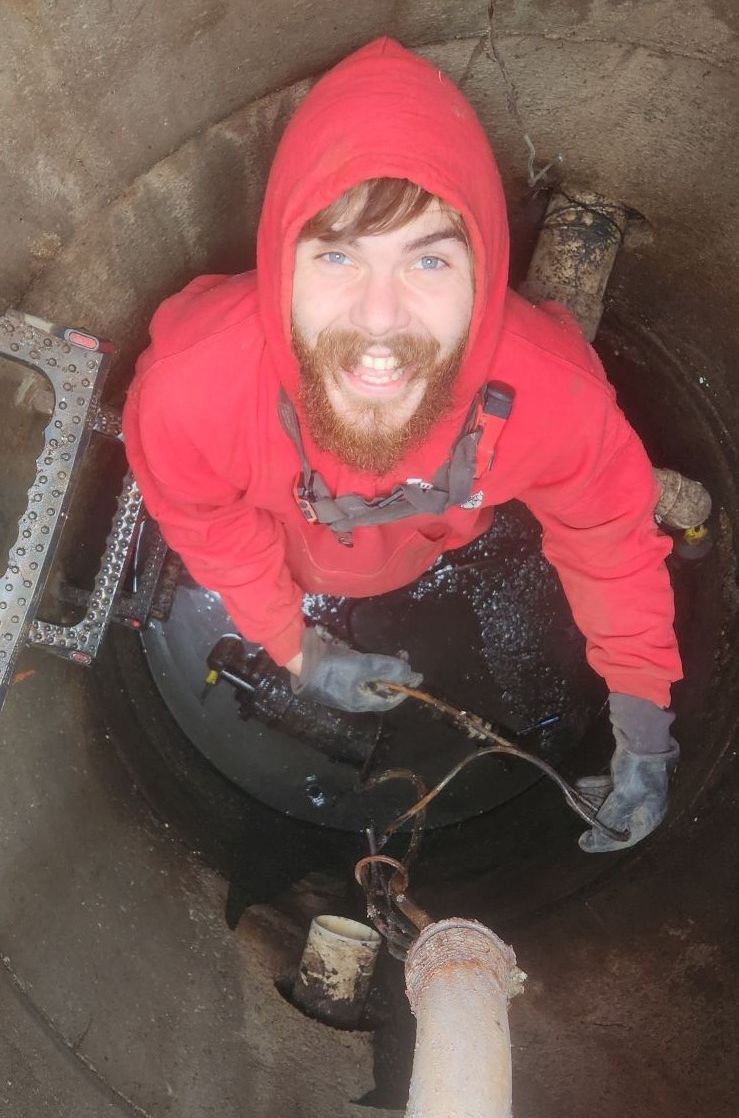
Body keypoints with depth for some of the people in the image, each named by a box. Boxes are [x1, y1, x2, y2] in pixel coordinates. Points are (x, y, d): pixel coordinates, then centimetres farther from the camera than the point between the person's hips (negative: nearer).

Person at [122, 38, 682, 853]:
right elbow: (212, 530, -22)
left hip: (437, 550, 1)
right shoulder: (188, 388, -46)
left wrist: (643, 731, -15)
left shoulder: (556, 394, -44)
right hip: (279, 552, 0)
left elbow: (610, 540, -22)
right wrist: (296, 651, -11)